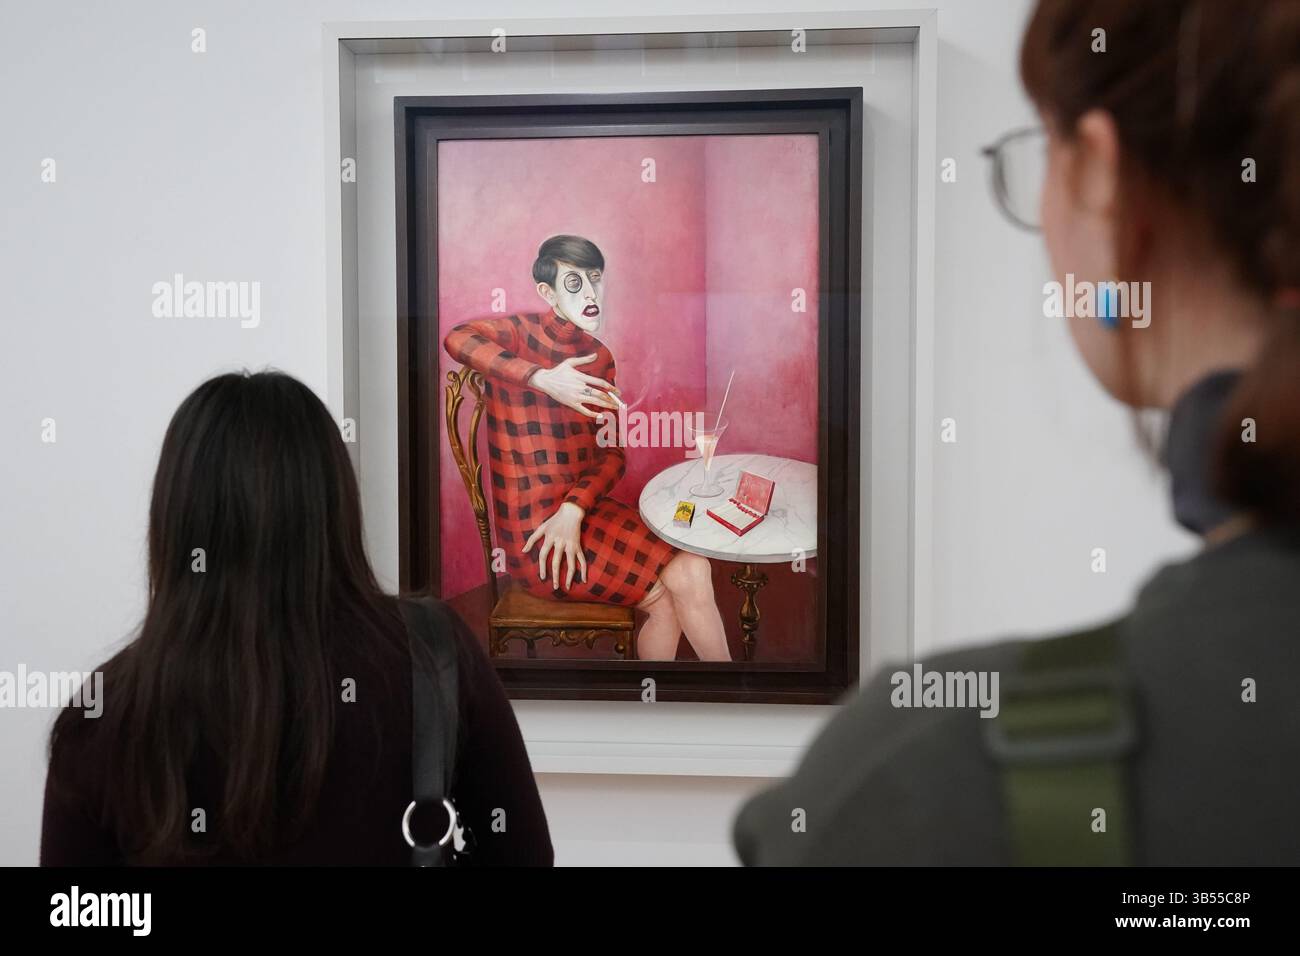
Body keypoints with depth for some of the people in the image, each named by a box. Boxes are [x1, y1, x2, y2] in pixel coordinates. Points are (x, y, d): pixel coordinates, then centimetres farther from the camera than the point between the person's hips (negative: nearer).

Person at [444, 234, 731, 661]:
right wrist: (544, 379, -34)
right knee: (685, 578, -10)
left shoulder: (600, 358, 11)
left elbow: (613, 453, 4)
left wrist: (574, 508, -15)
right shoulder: (525, 331, -7)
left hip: (583, 509, 6)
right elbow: (457, 339, -30)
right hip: (535, 529, -6)